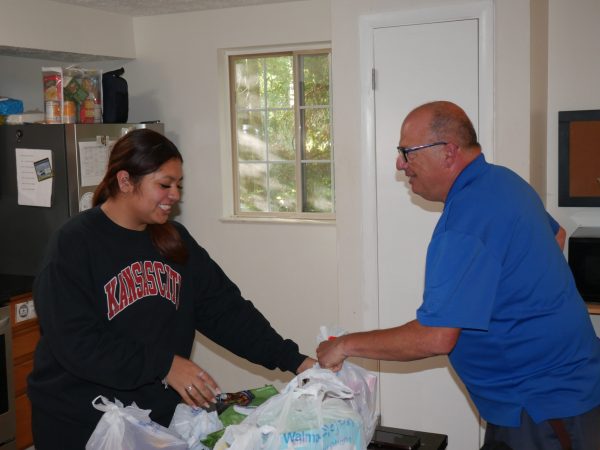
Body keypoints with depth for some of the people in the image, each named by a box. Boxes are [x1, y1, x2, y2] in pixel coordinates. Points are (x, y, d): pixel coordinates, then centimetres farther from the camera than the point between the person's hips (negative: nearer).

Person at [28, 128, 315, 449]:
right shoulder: (74, 245, -13)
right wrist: (164, 365, -24)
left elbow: (225, 309, 0)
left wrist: (294, 361, -9)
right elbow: (75, 341, -21)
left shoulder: (175, 241, 4)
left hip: (160, 417, 5)